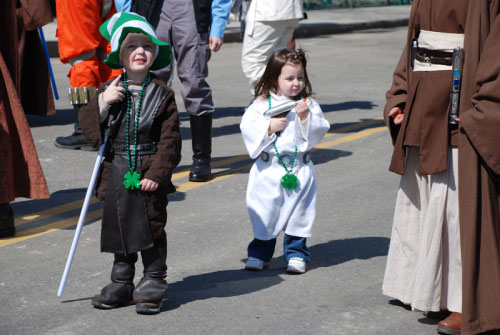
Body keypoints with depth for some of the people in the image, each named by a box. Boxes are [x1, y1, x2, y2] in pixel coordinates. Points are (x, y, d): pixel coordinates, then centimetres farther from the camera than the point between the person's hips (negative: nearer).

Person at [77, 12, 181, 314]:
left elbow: (169, 140, -7)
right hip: (117, 172, 3)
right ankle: (121, 284, 23)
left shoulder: (162, 94, -5)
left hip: (149, 174, -3)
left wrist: (157, 174, -14)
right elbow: (88, 126, 2)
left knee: (151, 228, 3)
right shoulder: (109, 91, 4)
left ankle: (153, 284, 14)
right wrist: (102, 103, -15)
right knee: (118, 228, 11)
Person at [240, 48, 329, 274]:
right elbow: (247, 128, -7)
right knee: (265, 214, 7)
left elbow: (320, 131, -5)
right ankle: (259, 253, 21)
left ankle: (296, 254, 18)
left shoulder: (309, 104, 2)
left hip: (299, 169, 1)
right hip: (269, 169, -1)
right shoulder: (262, 104, -1)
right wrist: (269, 127, -18)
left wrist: (306, 117, -19)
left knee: (298, 213, 5)